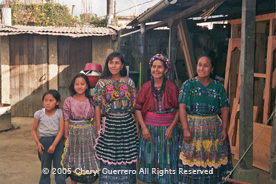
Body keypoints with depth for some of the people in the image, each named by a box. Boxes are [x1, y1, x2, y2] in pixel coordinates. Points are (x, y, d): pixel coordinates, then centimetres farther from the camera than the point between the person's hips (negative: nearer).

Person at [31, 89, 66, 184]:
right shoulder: (39, 114, -1)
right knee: (45, 170, 10)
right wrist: (37, 142, -8)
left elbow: (61, 130, -9)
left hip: (58, 141, -1)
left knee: (59, 167, -2)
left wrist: (54, 145, -17)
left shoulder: (60, 113, -5)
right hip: (44, 142, 1)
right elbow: (34, 130, 6)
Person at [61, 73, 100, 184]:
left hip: (88, 133, 0)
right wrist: (66, 136, -2)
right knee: (74, 159, 11)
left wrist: (95, 134, 1)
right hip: (74, 133, 0)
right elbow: (66, 120, -2)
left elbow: (94, 119, 3)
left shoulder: (91, 101, -1)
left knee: (88, 159, 8)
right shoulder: (69, 101, -4)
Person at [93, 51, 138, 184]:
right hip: (109, 124, -1)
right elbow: (98, 106, 1)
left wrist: (137, 127, 5)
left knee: (126, 160, 6)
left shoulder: (129, 82, 3)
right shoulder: (102, 83, 1)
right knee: (109, 160, 3)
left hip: (127, 124, 1)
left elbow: (134, 106, 6)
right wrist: (98, 128, -2)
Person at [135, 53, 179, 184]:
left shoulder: (172, 87, -2)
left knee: (166, 161, 4)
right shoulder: (146, 87, 1)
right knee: (150, 159, 8)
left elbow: (178, 110, 0)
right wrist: (144, 128, -7)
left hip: (167, 130, -1)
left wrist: (172, 127, -10)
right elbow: (138, 109, 1)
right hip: (149, 129, 1)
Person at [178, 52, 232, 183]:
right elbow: (182, 108, -7)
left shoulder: (218, 86, 6)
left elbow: (224, 109, 5)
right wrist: (186, 129, -15)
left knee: (213, 158, 6)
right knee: (193, 160, 2)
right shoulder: (188, 85, 0)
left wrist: (224, 129, -5)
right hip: (193, 128, -1)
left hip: (213, 128, 2)